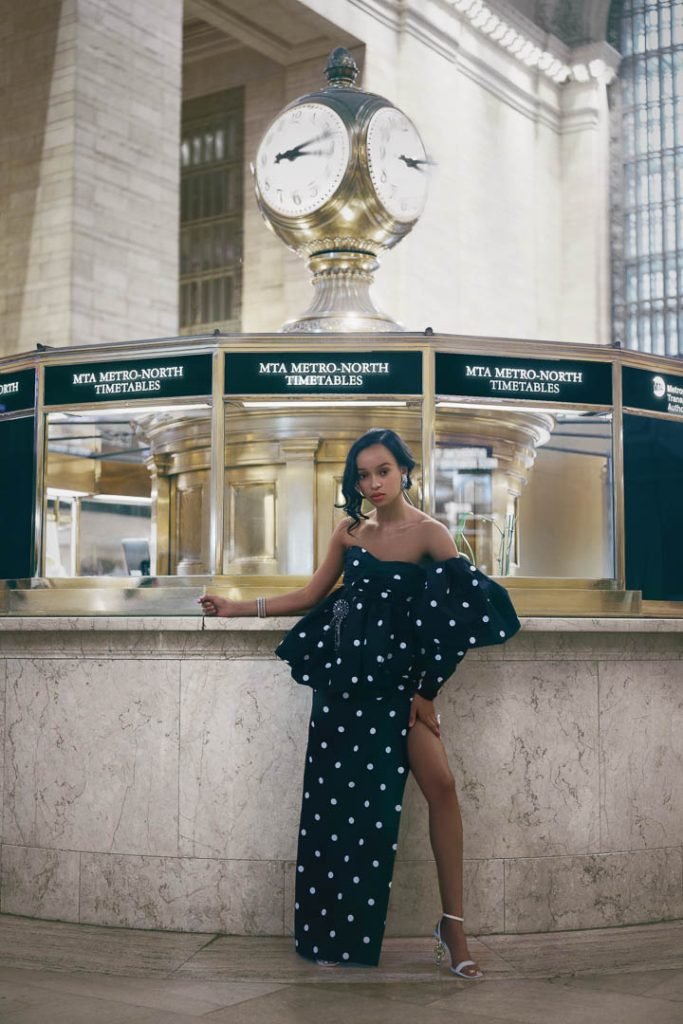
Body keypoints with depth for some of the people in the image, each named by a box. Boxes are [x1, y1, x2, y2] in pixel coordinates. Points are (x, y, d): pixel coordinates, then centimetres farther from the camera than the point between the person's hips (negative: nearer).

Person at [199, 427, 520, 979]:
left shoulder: (429, 533, -7)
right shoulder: (350, 531, 6)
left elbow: (461, 611, -8)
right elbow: (311, 597, 13)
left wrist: (425, 692, -10)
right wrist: (237, 607, 8)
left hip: (397, 678, -4)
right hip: (344, 674, 4)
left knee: (441, 784, -18)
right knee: (335, 796, 6)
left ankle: (453, 924, -8)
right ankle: (335, 930, 20)